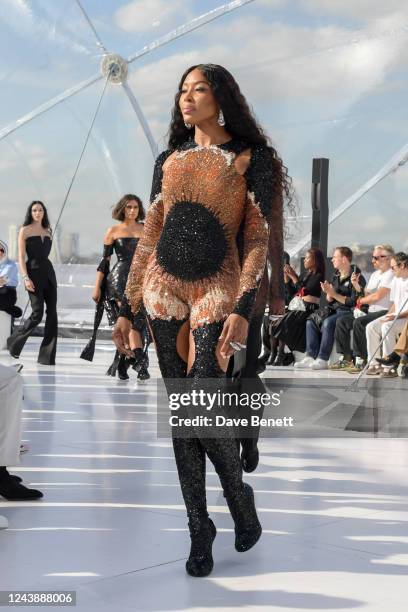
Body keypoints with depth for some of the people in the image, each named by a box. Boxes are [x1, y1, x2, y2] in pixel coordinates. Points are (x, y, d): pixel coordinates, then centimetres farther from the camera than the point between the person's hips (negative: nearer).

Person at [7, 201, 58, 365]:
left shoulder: (47, 232, 15)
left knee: (52, 312, -3)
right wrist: (25, 278, -15)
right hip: (33, 272, -5)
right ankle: (13, 342, 13)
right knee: (37, 314, -9)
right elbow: (21, 257, -4)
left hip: (49, 272, 5)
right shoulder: (25, 230, 1)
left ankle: (47, 356, 1)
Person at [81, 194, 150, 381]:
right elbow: (105, 260, 4)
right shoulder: (114, 231, 5)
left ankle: (120, 365, 14)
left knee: (128, 323, 2)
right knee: (133, 318, -19)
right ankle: (140, 362, -25)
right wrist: (97, 287, 0)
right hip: (120, 279, -3)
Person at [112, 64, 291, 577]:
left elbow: (258, 239, -5)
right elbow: (149, 238, 14)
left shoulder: (251, 158, 1)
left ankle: (240, 499, 17)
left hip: (217, 290, -4)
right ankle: (199, 530, 14)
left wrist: (243, 309, -15)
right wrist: (126, 307, 10)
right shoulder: (169, 161, 13)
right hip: (163, 289, 4)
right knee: (180, 416, 3)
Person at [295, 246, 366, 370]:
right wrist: (328, 293, -7)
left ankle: (323, 360, -28)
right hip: (334, 309, 8)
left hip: (349, 312, -8)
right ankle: (310, 357, -15)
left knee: (328, 322, -32)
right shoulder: (336, 276, 14)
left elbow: (354, 302, -18)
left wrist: (334, 294, -15)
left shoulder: (356, 277, -10)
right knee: (311, 321, -9)